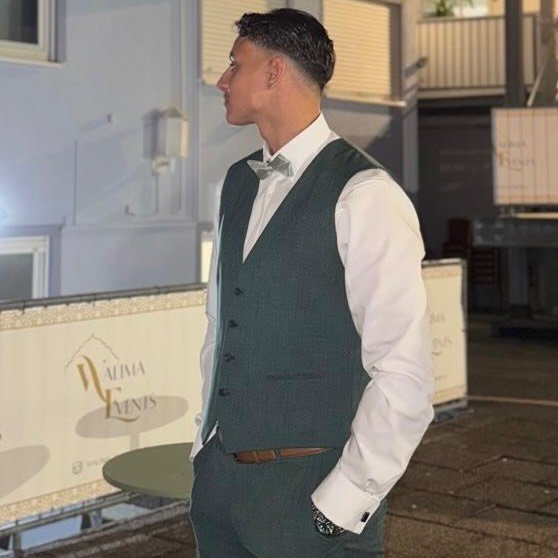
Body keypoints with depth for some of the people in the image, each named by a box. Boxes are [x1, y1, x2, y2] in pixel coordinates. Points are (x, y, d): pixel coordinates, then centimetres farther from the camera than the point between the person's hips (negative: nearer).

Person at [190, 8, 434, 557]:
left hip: (309, 491, -6)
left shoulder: (364, 195, -14)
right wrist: (205, 441, 11)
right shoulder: (236, 184, 8)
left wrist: (338, 506, -14)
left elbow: (404, 377, -16)